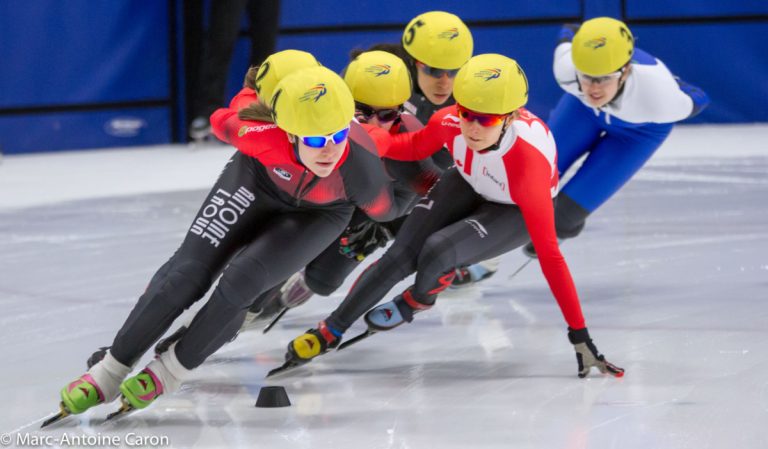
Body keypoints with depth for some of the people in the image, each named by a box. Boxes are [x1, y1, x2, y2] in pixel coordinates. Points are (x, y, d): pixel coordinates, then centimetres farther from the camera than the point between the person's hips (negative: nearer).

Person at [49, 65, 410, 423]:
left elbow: (386, 211, -16)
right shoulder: (263, 135, -40)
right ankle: (109, 374, 4)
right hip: (260, 178, 1)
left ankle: (170, 372, 1)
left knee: (241, 280, -20)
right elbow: (221, 121, -16)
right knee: (189, 272, -9)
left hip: (319, 213, 0)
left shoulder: (362, 170, -40)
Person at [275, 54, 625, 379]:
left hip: (515, 212, -4)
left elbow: (548, 254, -39)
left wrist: (579, 335, -38)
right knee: (400, 257, -12)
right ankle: (329, 332, 6)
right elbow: (415, 147, -3)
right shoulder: (450, 122, -30)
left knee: (437, 251, -26)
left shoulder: (528, 163, -42)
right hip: (469, 185, 4)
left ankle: (418, 300, 10)